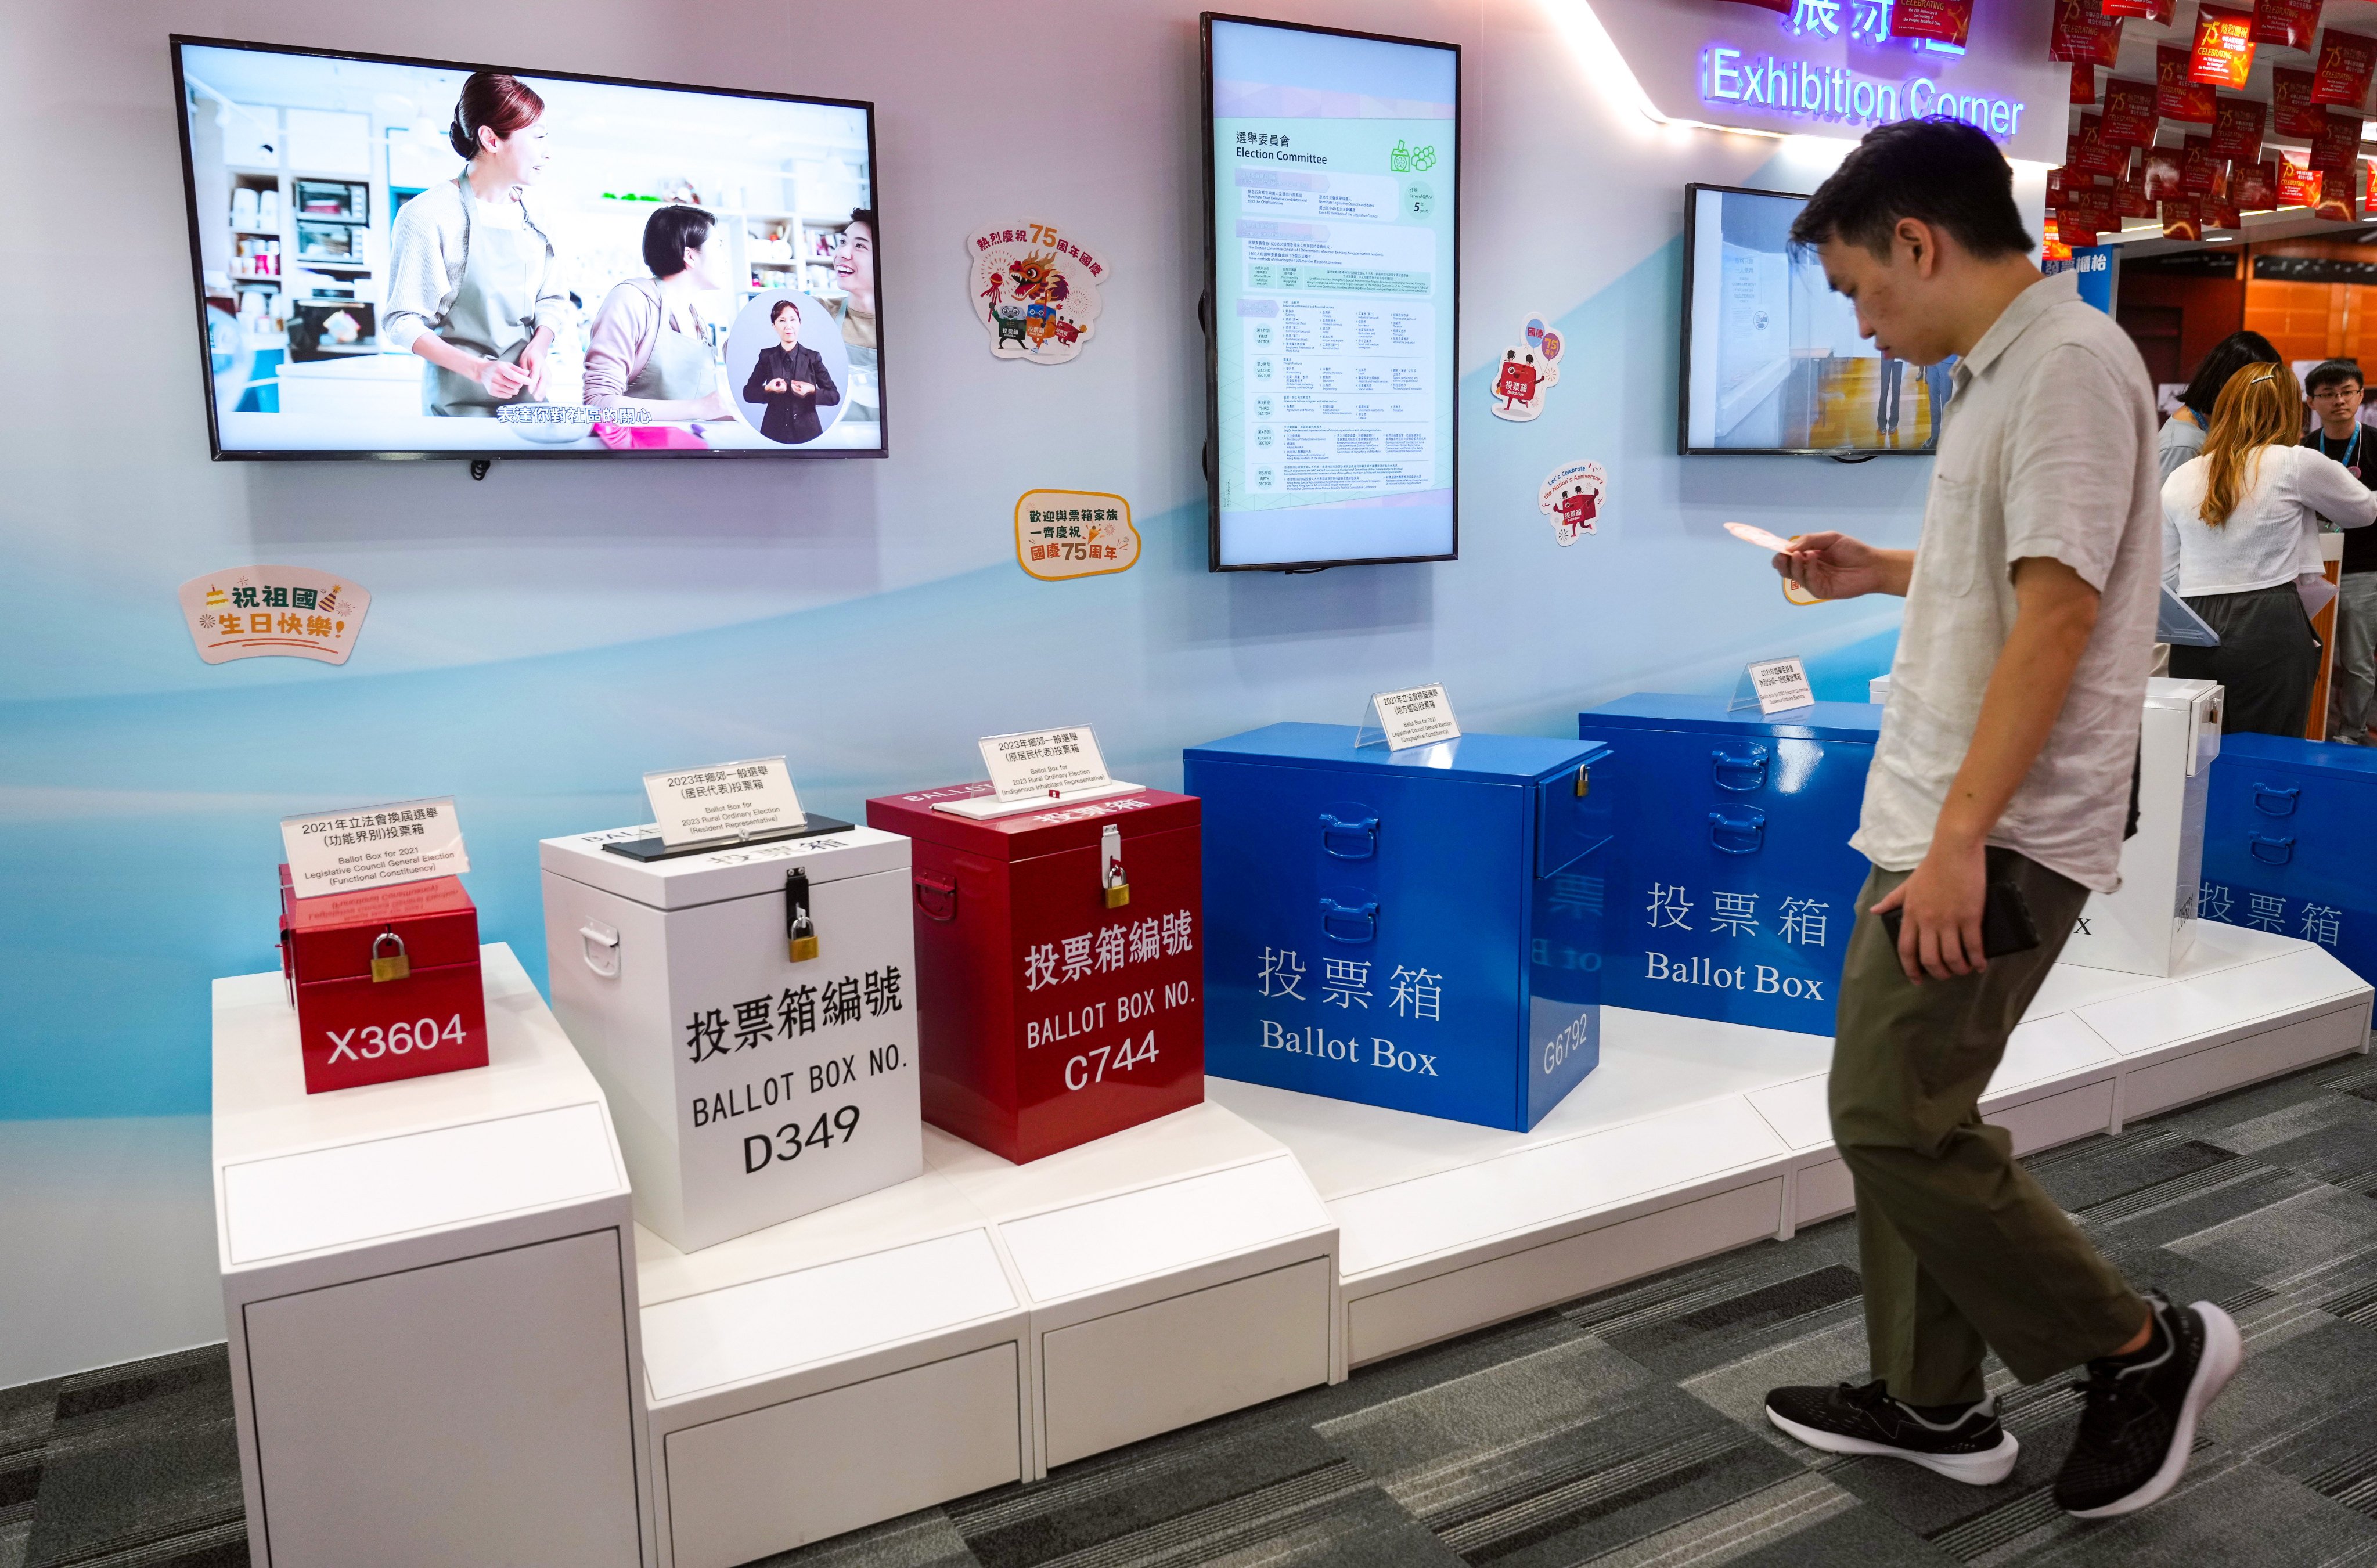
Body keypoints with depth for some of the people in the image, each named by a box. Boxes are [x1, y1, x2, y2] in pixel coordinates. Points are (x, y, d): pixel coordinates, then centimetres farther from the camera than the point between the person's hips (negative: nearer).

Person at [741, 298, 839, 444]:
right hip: (774, 431, 1)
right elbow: (748, 394, 6)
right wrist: (768, 389, -13)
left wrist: (812, 391, -17)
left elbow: (835, 397, 1)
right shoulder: (766, 356, 2)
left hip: (807, 431, -1)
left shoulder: (812, 357, -2)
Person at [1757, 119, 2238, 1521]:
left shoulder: (2069, 362, -13)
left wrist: (1961, 836, -24)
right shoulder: (2010, 369, 17)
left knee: (1894, 1124, -4)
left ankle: (2144, 1349, 15)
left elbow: (2058, 613, -21)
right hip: (1940, 825, 10)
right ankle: (1934, 1404, 27)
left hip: (1995, 840, -10)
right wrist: (1883, 572, 25)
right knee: (1906, 1116, 13)